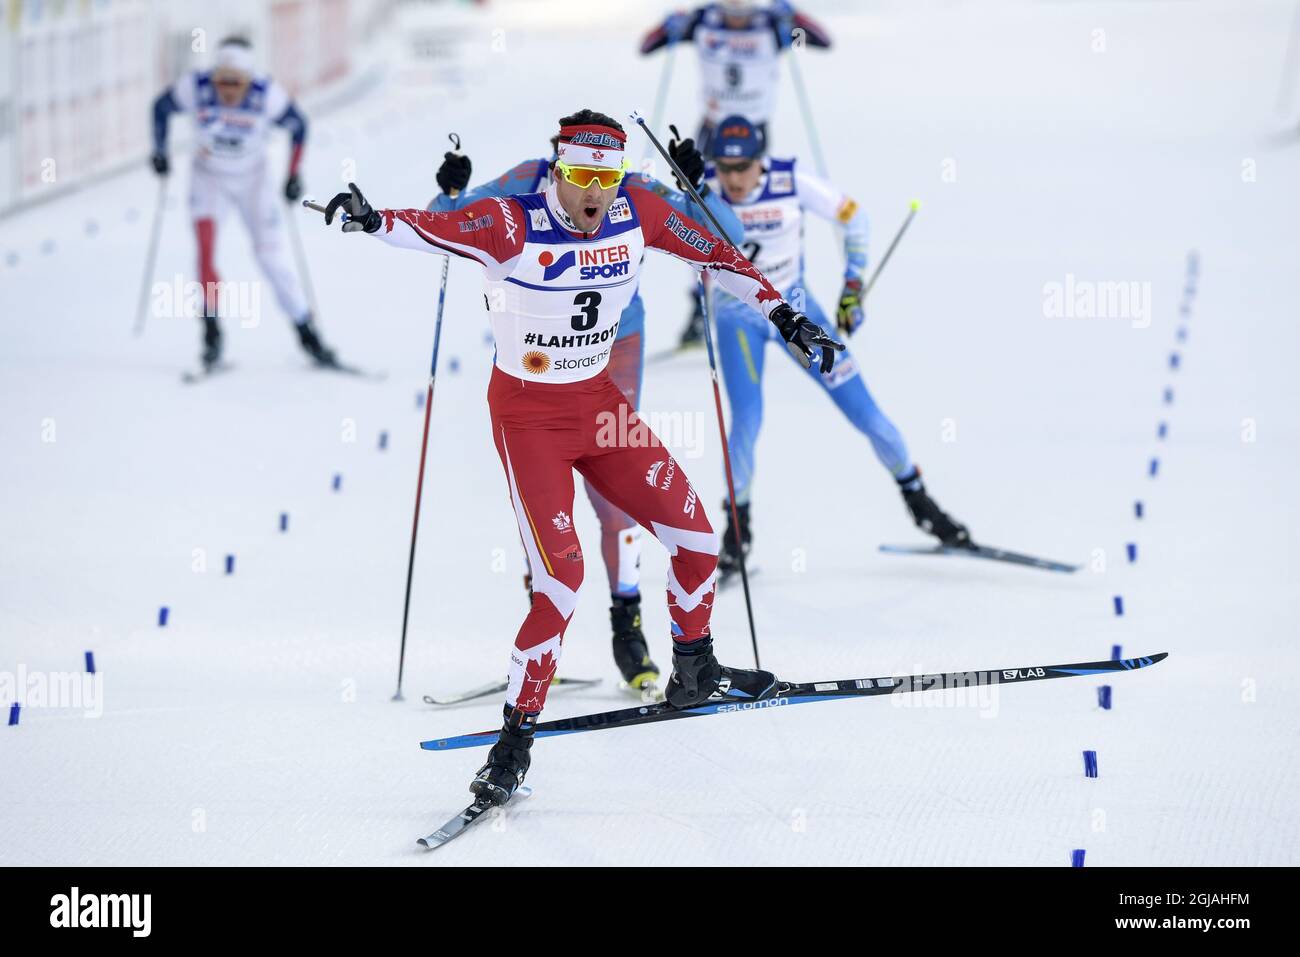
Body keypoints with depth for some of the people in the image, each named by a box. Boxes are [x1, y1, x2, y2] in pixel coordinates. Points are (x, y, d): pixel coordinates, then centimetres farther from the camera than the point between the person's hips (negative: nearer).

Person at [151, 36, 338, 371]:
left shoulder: (267, 94, -25)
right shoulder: (196, 88, -23)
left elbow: (298, 126, -7)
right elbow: (161, 107, -3)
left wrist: (294, 174, -9)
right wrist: (159, 151, -4)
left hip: (254, 180, 0)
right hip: (208, 177, 0)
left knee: (273, 256, -4)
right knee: (205, 245, -21)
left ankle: (306, 332, 12)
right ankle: (212, 332, -12)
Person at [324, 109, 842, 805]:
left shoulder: (636, 214, -7)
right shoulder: (513, 225, -22)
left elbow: (716, 256, 6)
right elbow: (433, 228, -36)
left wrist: (783, 316, 5)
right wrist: (375, 221, -56)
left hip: (600, 402, 6)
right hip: (529, 415, -6)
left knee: (695, 537, 6)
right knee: (560, 578, -16)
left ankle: (693, 674, 31)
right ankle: (516, 740, -6)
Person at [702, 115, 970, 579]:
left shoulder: (791, 183, -18)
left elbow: (852, 216, -4)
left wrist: (852, 286, -4)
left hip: (794, 305, 1)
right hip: (737, 312, -1)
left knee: (863, 410, 2)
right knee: (746, 421, -19)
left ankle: (918, 500, 22)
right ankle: (737, 525, 3)